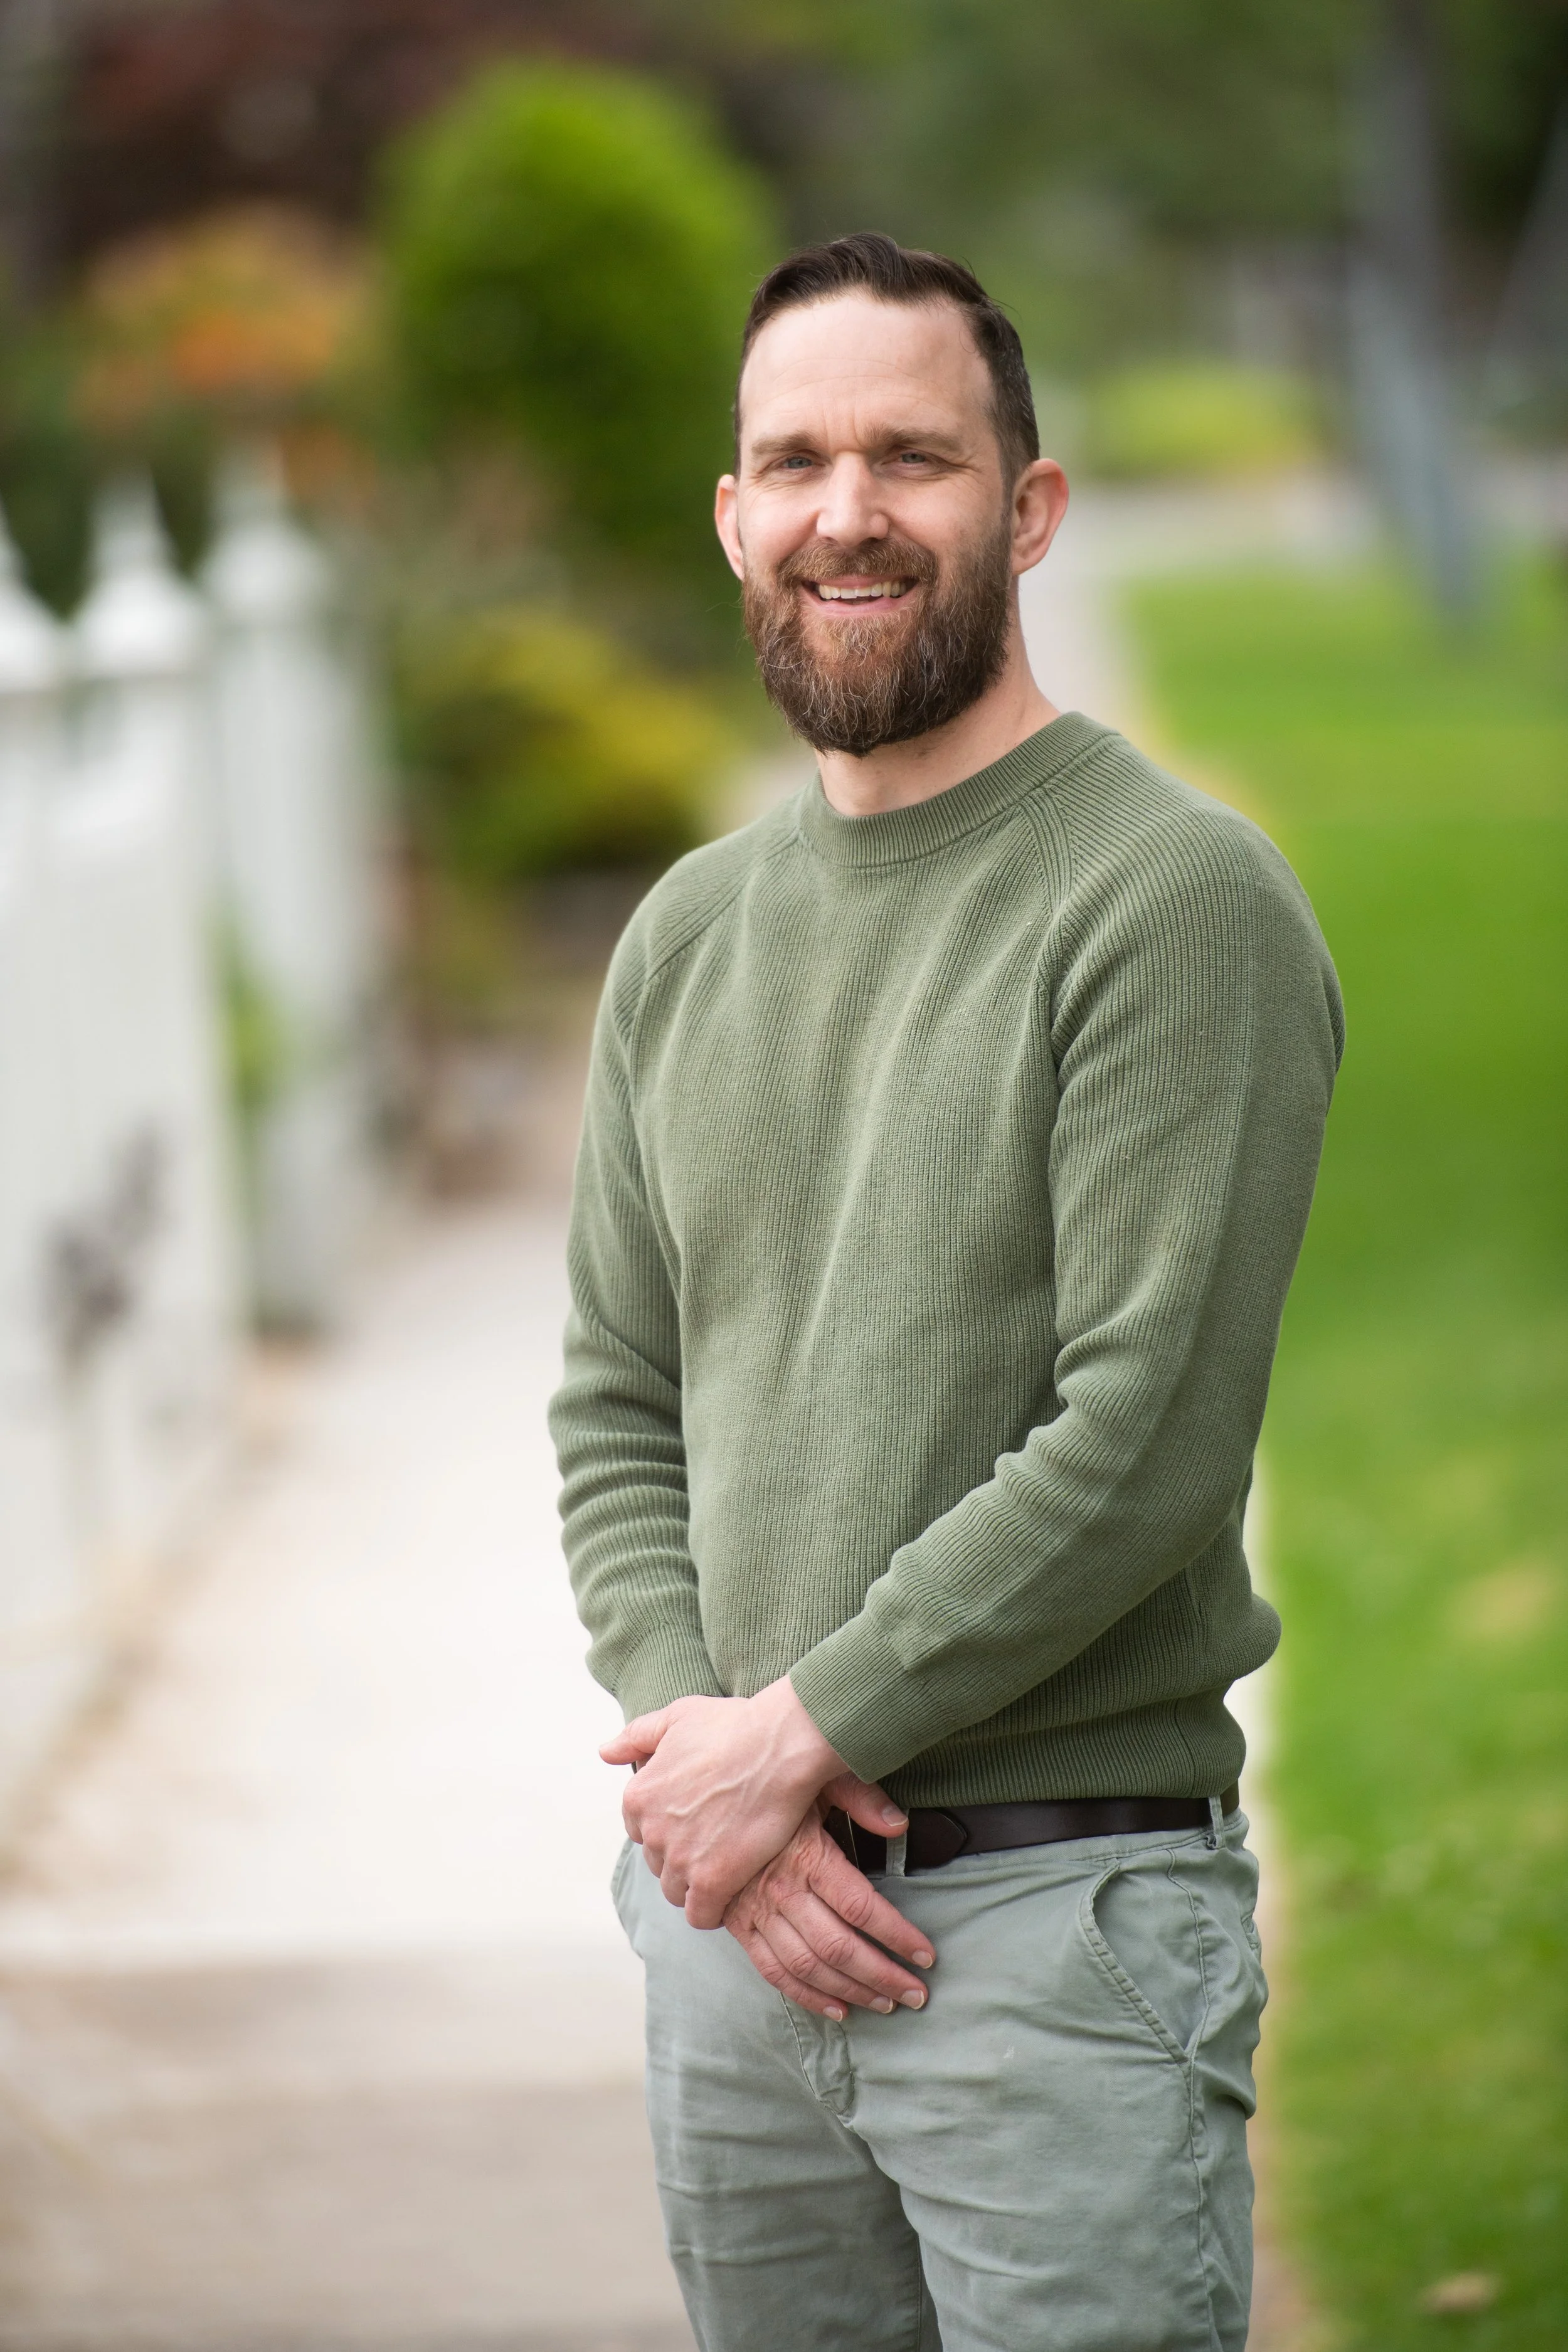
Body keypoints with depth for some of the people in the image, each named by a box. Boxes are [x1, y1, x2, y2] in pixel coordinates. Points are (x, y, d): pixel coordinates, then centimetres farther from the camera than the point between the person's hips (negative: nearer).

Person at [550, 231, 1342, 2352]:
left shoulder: (1174, 900, -9)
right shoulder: (692, 935, 12)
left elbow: (1149, 1440, -16)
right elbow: (615, 1407, 12)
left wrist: (798, 1734, -13)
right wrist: (696, 1741, -5)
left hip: (1061, 1930, -6)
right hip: (733, 1930, 6)